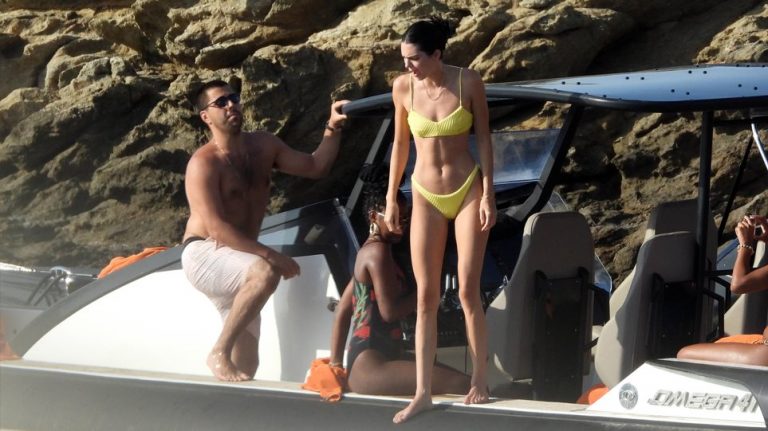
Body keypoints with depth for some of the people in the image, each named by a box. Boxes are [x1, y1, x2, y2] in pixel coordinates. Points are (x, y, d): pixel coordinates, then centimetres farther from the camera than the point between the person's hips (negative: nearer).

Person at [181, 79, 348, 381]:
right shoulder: (204, 163, -15)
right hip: (204, 256, -8)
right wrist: (271, 255, -29)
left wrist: (333, 128, -5)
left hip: (236, 259, 8)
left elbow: (315, 167, 12)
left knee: (246, 366, 3)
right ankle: (219, 353, -28)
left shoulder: (263, 146, 9)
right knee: (266, 272, -38)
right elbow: (216, 228, -23)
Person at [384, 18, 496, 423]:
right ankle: (423, 393, 1)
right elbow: (400, 143, 5)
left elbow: (483, 138, -6)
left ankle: (480, 379, 15)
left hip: (468, 191, -2)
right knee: (426, 297, 0)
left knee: (468, 293, -1)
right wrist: (391, 198, 8)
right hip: (427, 197, 2)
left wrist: (488, 195, -8)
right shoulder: (403, 87, -7)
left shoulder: (469, 82, -13)